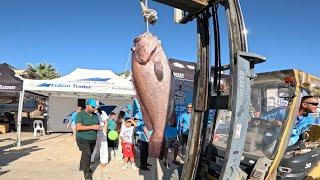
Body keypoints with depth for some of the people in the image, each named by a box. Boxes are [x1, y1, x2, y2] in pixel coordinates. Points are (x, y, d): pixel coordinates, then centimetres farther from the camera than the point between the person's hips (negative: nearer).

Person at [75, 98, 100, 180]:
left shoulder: (95, 115, 6)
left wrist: (98, 127, -9)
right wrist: (92, 127, -26)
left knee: (89, 154, 16)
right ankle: (86, 173, -1)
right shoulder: (80, 114, -11)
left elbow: (97, 125, 16)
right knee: (87, 154, -14)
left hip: (92, 140, 6)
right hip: (83, 139, -6)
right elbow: (78, 127, -21)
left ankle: (82, 167, 40)